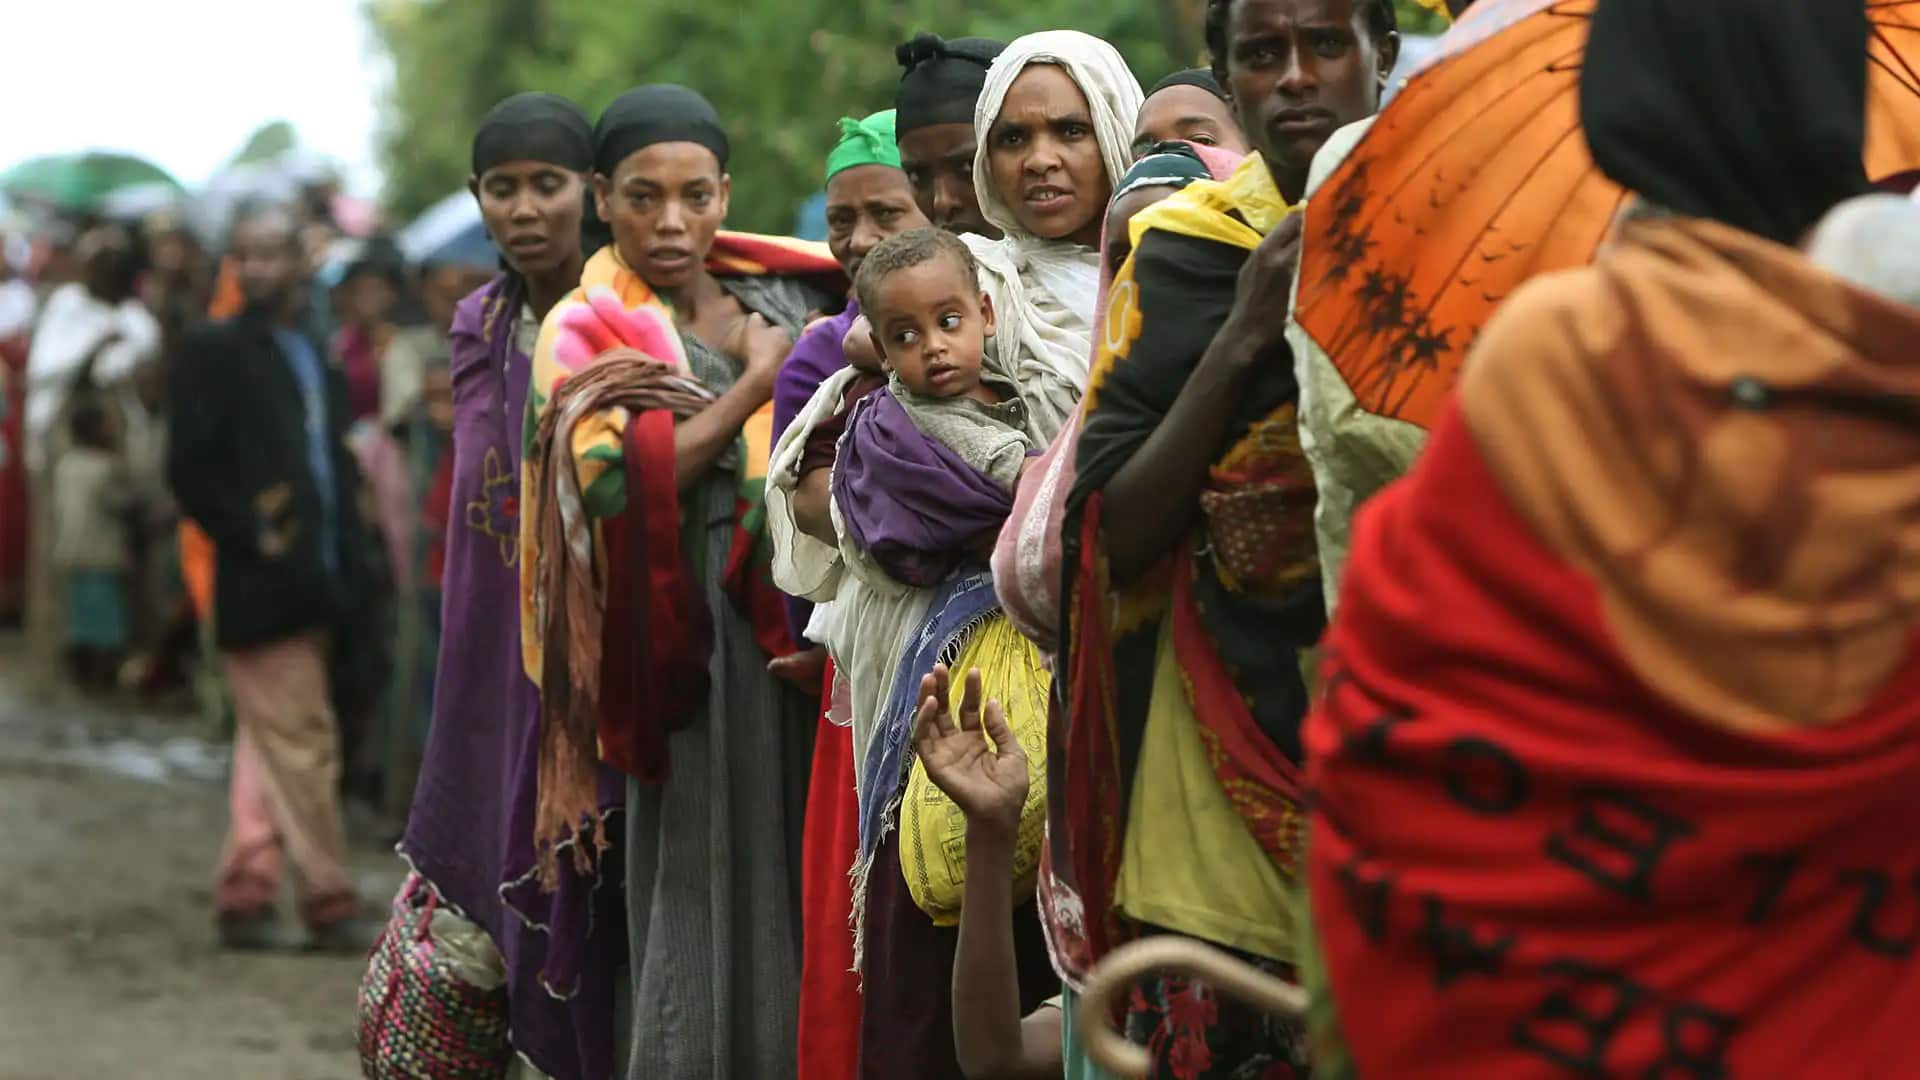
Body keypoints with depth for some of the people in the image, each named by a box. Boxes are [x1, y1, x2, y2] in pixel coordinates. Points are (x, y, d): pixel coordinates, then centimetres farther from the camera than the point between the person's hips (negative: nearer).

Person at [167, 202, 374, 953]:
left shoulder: (316, 356, 17)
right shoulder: (216, 352, -5)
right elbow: (189, 468, -10)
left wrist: (342, 562, 11)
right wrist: (251, 537, -15)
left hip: (311, 585, 8)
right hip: (261, 584, -8)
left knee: (268, 747, 11)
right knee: (301, 744, -6)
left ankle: (244, 899, 17)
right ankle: (329, 904, 0)